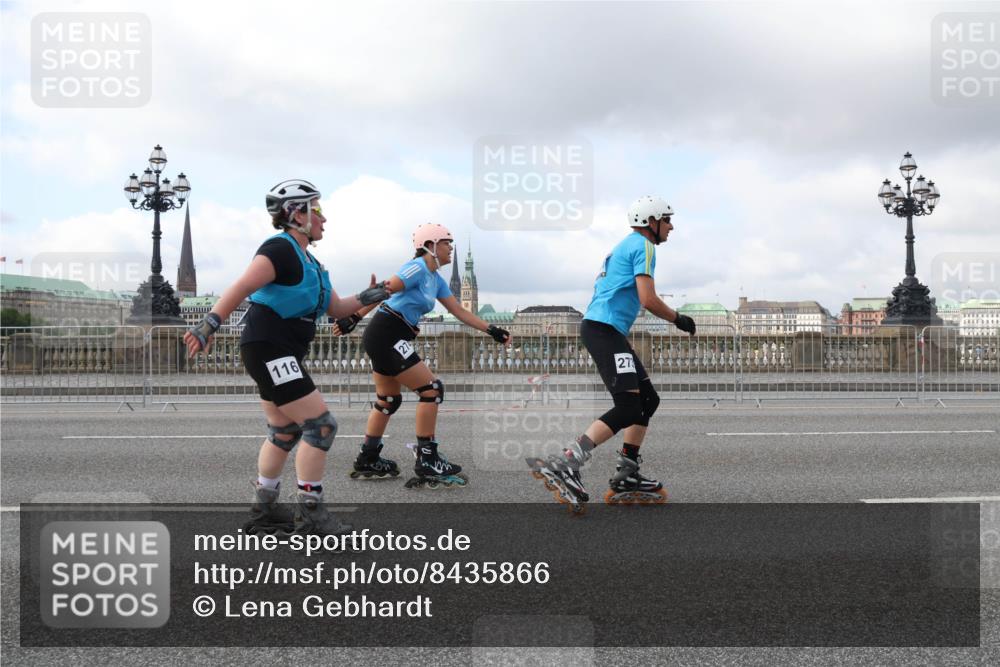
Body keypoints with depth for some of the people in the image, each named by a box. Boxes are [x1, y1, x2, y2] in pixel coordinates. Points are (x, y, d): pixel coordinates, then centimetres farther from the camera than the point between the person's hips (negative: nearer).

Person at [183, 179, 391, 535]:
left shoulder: (309, 262, 16)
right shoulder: (281, 250, -14)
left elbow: (335, 308, 18)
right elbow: (242, 287, -25)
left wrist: (365, 298, 3)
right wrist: (210, 323, -35)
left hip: (282, 355, 11)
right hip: (269, 350, -11)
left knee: (284, 432, 17)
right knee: (320, 425, -10)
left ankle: (263, 511, 27)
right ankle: (309, 513, -2)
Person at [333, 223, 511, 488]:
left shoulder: (436, 280, 15)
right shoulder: (418, 268, -13)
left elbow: (460, 312, 16)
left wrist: (492, 330, 10)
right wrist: (353, 319, -25)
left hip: (389, 340, 10)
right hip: (385, 336, -10)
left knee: (389, 400, 17)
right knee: (432, 389, -9)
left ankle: (368, 462, 27)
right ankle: (426, 463, -4)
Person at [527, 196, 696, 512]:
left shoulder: (625, 246, 26)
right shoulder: (643, 246, -5)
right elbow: (648, 299, -13)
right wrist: (678, 319, 0)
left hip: (603, 329, 11)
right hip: (604, 329, -11)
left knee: (648, 400, 12)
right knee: (628, 407, -18)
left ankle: (626, 479, 10)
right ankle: (564, 465, -27)